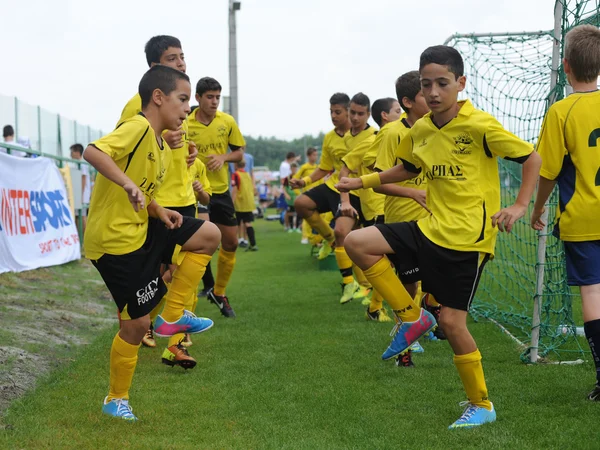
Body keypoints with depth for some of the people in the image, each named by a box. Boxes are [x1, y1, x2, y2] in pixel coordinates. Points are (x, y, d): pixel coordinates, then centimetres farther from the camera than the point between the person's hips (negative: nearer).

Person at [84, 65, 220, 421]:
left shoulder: (164, 149, 12)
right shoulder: (138, 127, -18)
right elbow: (93, 151, -32)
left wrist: (159, 212, 2)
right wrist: (128, 184, -42)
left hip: (141, 230, 9)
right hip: (114, 241, -9)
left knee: (209, 236, 8)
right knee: (137, 322, -2)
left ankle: (173, 315, 11)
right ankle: (116, 400, 19)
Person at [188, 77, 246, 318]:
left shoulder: (227, 122, -1)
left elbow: (239, 152, 8)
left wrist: (224, 157, -11)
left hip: (221, 190, 4)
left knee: (230, 243, 8)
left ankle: (219, 293, 28)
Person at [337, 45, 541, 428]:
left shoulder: (480, 125, -15)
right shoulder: (420, 130, 3)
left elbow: (532, 157, -9)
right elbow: (408, 169, 24)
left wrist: (520, 206, -18)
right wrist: (362, 182, 16)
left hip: (469, 237, -6)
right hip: (432, 228, 6)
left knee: (451, 320, -5)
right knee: (357, 243, -7)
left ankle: (481, 405, 14)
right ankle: (413, 317, 6)